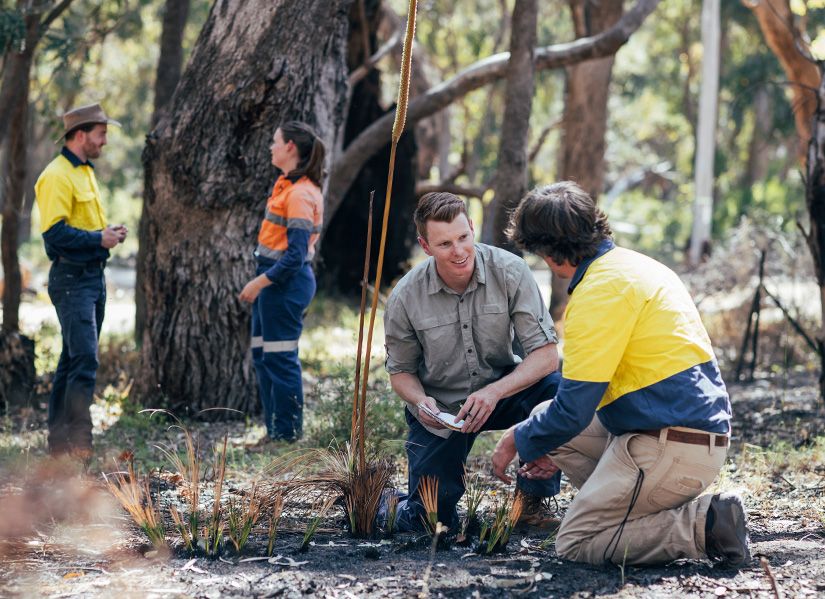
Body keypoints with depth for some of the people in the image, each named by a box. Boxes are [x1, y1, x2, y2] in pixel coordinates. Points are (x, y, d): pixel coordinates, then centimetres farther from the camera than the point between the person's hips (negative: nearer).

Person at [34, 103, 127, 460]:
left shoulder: (85, 172, 18)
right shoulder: (57, 176, -14)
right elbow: (55, 232, -21)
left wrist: (108, 233, 10)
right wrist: (99, 239, -18)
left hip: (93, 276, 10)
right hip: (72, 279, -10)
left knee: (74, 360, 12)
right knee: (85, 360, -14)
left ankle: (59, 441, 18)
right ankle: (78, 444, -13)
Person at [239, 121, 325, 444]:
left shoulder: (300, 194, -18)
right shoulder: (287, 185, 13)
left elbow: (296, 256, -22)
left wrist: (259, 283, -19)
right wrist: (259, 282, 15)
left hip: (286, 281, -11)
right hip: (274, 278, 11)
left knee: (280, 358, -4)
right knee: (262, 355, 14)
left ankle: (287, 433, 4)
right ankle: (275, 429, 22)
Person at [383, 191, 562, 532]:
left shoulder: (509, 272, -19)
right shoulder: (405, 298, -15)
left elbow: (546, 355, -20)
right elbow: (400, 371, 0)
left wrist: (495, 392, -36)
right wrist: (421, 402, -24)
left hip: (500, 391, 1)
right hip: (440, 408, 0)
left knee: (555, 387, -32)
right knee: (426, 521, -10)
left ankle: (532, 502, -12)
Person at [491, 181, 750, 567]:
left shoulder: (600, 289, -16)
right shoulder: (633, 264, 15)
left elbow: (574, 407, -16)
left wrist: (519, 441, 4)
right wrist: (554, 449, 26)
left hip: (670, 447, -10)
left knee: (576, 543, -5)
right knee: (543, 417, 19)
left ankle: (705, 525, -10)